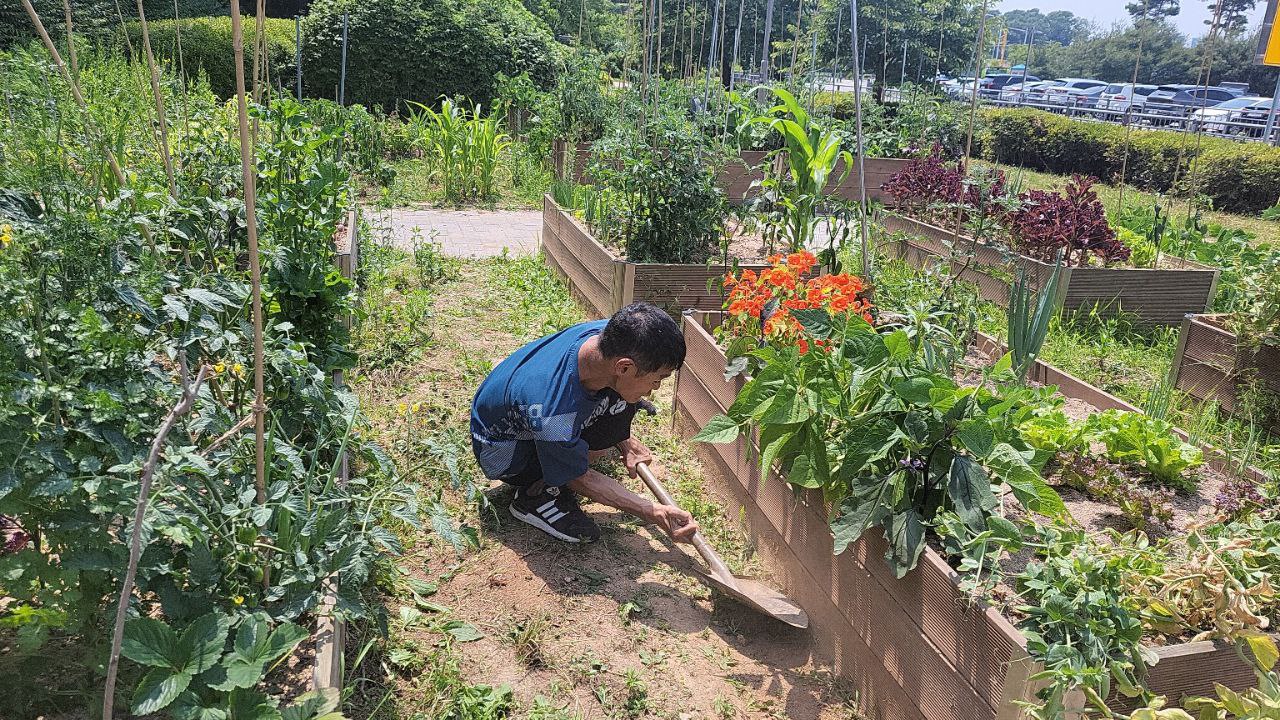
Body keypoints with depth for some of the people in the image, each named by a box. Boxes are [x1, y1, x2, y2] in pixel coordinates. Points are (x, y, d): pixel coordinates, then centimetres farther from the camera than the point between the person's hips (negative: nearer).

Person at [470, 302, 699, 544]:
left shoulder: (607, 334, -25)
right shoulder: (555, 413, -42)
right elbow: (580, 480, -23)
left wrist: (624, 442, 5)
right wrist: (654, 513, -20)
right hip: (503, 448, -8)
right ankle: (535, 496, -9)